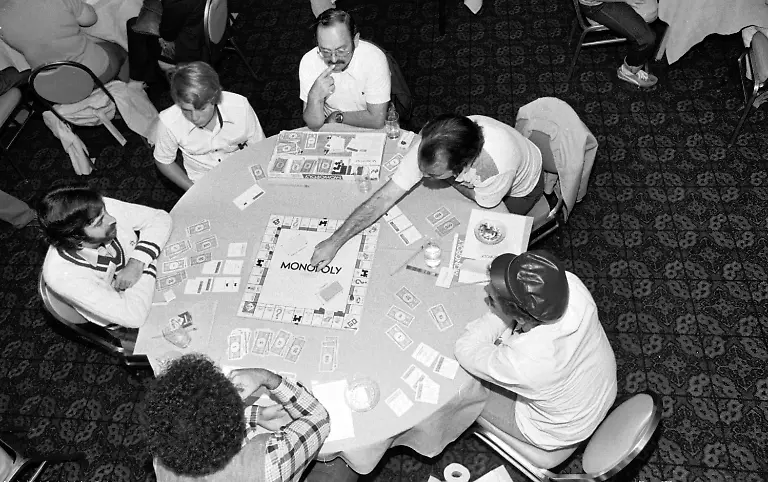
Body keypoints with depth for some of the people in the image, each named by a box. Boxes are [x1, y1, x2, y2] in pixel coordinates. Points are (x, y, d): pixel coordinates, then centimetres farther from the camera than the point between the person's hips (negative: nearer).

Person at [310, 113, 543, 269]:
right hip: (471, 179, 3)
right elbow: (384, 198, -35)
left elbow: (483, 202, -25)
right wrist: (335, 241, -39)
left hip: (520, 189, -3)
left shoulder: (499, 164, -50)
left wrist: (445, 177, -22)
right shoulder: (426, 146, -39)